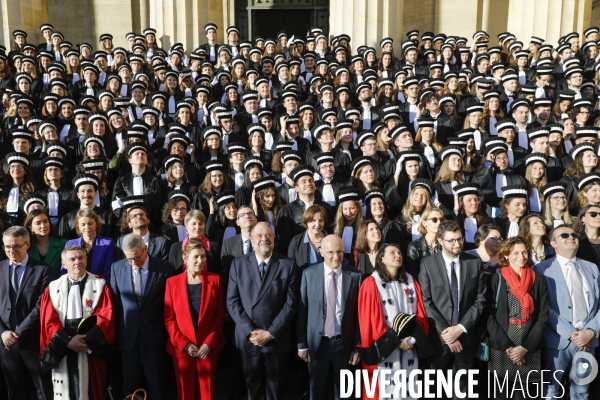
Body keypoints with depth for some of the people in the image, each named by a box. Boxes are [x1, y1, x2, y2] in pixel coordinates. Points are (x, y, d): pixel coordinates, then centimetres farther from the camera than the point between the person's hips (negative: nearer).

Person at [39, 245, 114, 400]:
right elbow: (49, 321, 0)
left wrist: (86, 339, -18)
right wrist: (67, 341, -14)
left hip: (92, 350, -2)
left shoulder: (100, 285, 0)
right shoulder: (53, 288, 6)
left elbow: (106, 318, -7)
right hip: (62, 351, 2)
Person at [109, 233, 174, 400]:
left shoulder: (163, 267, -8)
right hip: (127, 335, 2)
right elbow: (114, 301, 6)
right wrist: (116, 330, 5)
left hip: (153, 334, -2)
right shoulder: (117, 268, -1)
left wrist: (167, 331, 1)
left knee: (156, 384, 10)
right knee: (130, 385, 13)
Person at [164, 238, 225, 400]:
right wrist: (184, 344, -10)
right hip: (181, 347, 0)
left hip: (209, 347, 0)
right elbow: (169, 319, -1)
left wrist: (209, 343, -10)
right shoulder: (173, 282, -1)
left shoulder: (215, 280, -1)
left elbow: (220, 315, -2)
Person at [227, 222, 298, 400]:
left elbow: (291, 303, -7)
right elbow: (232, 301, -3)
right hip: (247, 337, 1)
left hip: (277, 338, -1)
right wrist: (250, 331, -12)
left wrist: (271, 332, -13)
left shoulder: (288, 265, -4)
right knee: (252, 384, 17)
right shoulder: (238, 263, 0)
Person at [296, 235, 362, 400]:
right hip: (317, 342, 0)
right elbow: (301, 311, -3)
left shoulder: (355, 276, -6)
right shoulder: (309, 274, -5)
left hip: (344, 342, 0)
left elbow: (359, 313, -3)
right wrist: (302, 344, -3)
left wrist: (357, 347, -2)